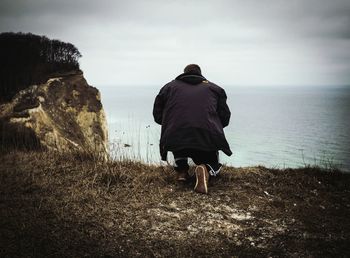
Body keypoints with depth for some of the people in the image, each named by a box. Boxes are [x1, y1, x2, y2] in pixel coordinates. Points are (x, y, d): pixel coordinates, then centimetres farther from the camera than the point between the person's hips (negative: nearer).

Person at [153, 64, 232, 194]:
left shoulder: (169, 87, 21)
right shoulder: (214, 88, 21)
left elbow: (157, 116, 21)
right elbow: (225, 118, 16)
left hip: (175, 138, 1)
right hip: (208, 138, -1)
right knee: (213, 165, 25)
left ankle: (181, 169, 18)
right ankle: (205, 170, -11)